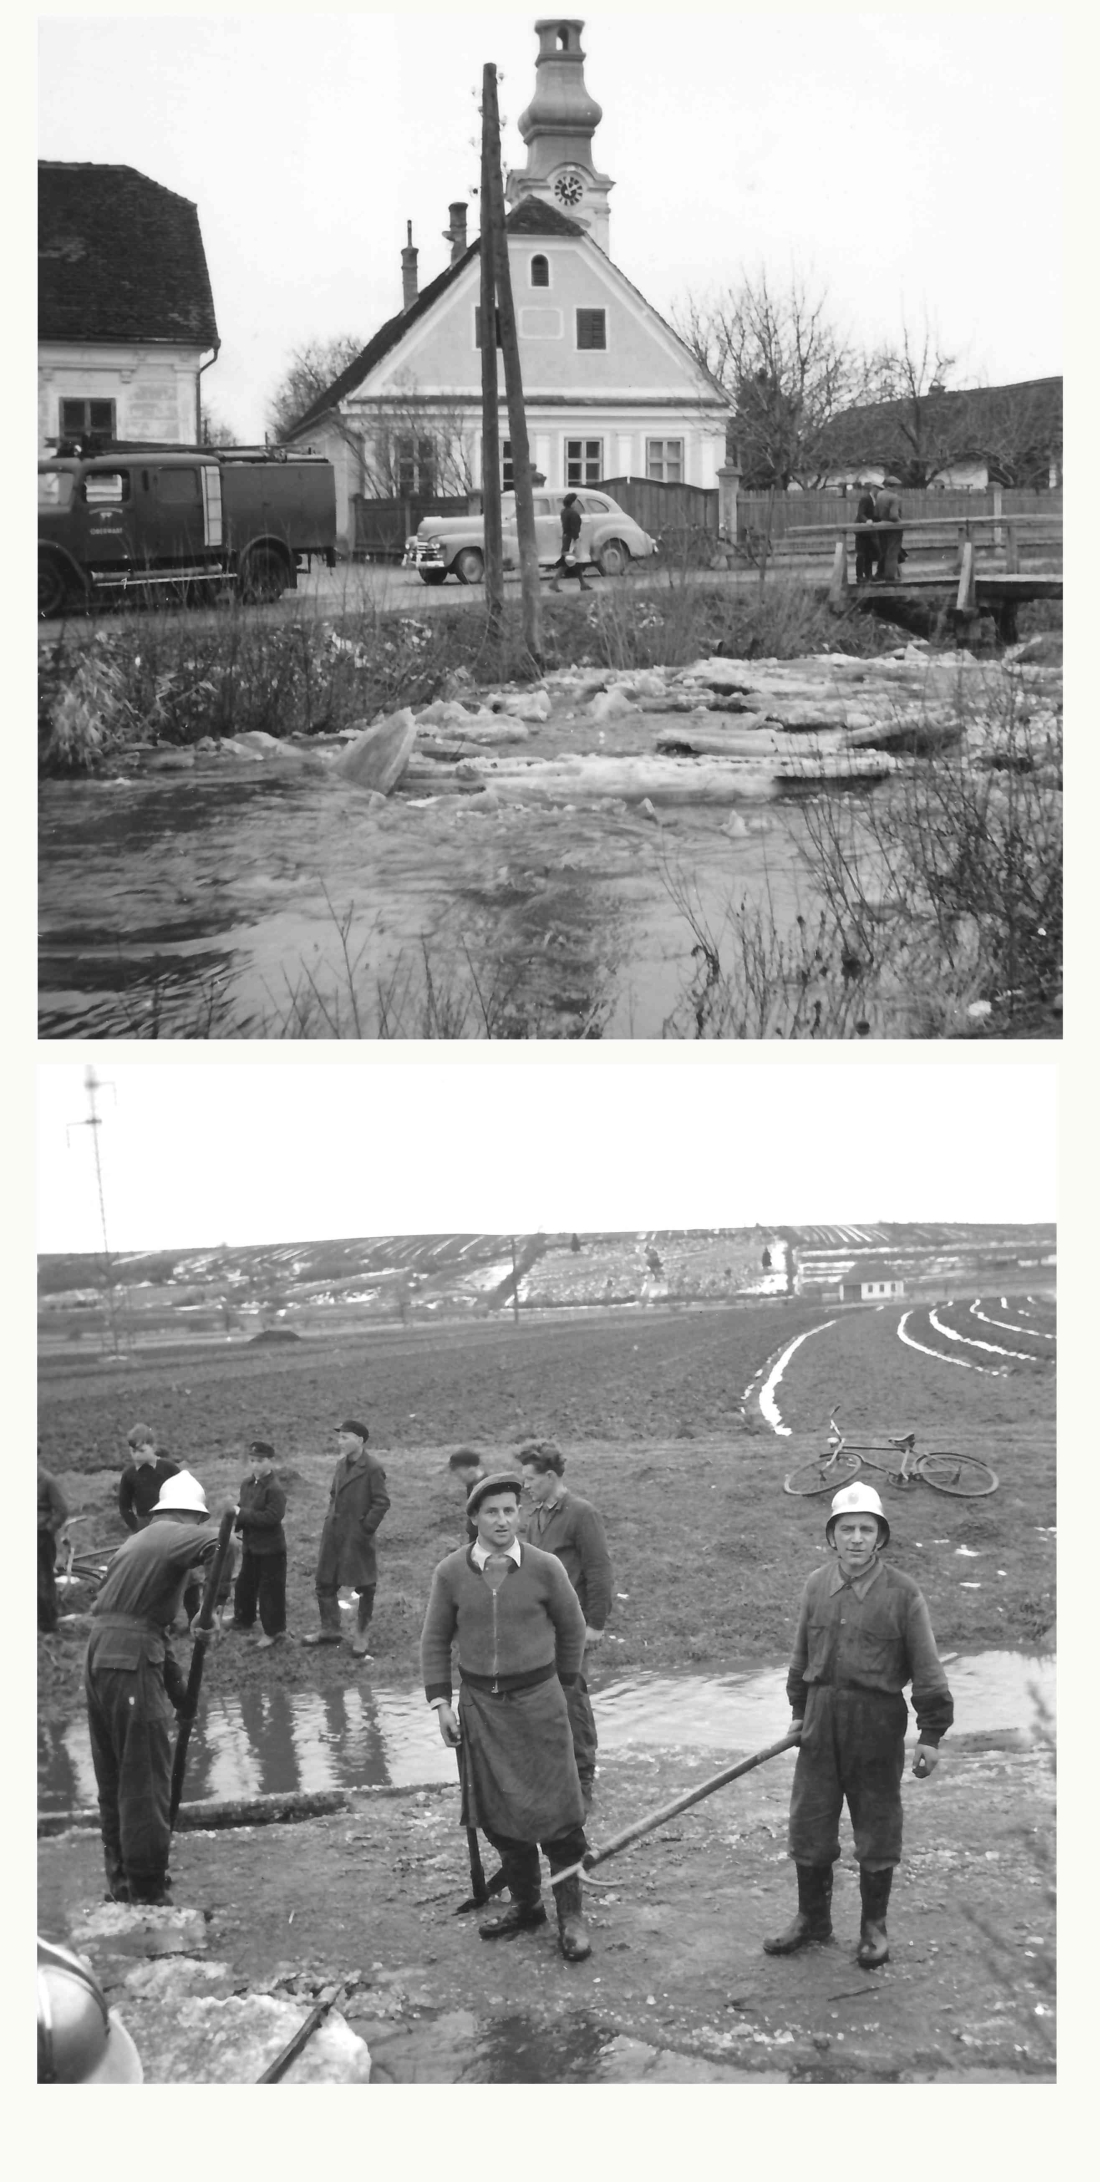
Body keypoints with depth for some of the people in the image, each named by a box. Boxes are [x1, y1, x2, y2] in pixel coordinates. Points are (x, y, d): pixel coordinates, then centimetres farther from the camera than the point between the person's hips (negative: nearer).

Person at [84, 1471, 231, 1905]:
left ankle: (122, 1883, 27)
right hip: (132, 1662, -9)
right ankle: (147, 1894, 2)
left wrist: (178, 1689, 28)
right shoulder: (177, 1536, -2)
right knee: (146, 1783, -2)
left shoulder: (140, 1540, 25)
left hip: (98, 1658, 9)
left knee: (114, 1781, 17)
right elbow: (220, 1545, -25)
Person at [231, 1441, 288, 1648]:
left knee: (270, 1589, 0)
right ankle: (244, 1619, 42)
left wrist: (242, 1514, -26)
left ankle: (273, 1630, 9)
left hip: (270, 1548, -8)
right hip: (250, 1545, 8)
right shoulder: (247, 1483, 5)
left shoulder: (275, 1489, -20)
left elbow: (272, 1516, -28)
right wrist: (235, 1518, -7)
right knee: (244, 1584, 22)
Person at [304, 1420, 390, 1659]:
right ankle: (330, 1630, 28)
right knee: (325, 1583, 13)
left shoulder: (372, 1469, -14)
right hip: (334, 1535, 8)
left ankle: (360, 1637, 16)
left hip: (357, 1537, -8)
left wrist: (366, 1528, -16)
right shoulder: (342, 1464, 8)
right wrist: (330, 1520, 10)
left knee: (364, 1587, 4)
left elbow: (381, 1502, -15)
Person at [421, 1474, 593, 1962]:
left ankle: (569, 1913, 10)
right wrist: (440, 1702, 1)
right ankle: (524, 1903, 26)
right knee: (497, 1812, 10)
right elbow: (435, 1639, 7)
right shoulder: (451, 1573, -3)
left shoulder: (544, 1568, -8)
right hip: (479, 1703, 2)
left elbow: (572, 1628, 6)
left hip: (538, 1700, -2)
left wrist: (560, 1685, 14)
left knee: (554, 1811, -2)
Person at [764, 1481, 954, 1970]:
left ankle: (874, 1926, 25)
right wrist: (799, 1711, 17)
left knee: (877, 1829, 8)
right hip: (822, 1720, 4)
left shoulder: (902, 1594, -11)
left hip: (877, 1723, -4)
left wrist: (931, 1735, -8)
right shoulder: (817, 1586, 2)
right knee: (808, 1824, 11)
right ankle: (812, 1918, 29)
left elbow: (926, 1668, -8)